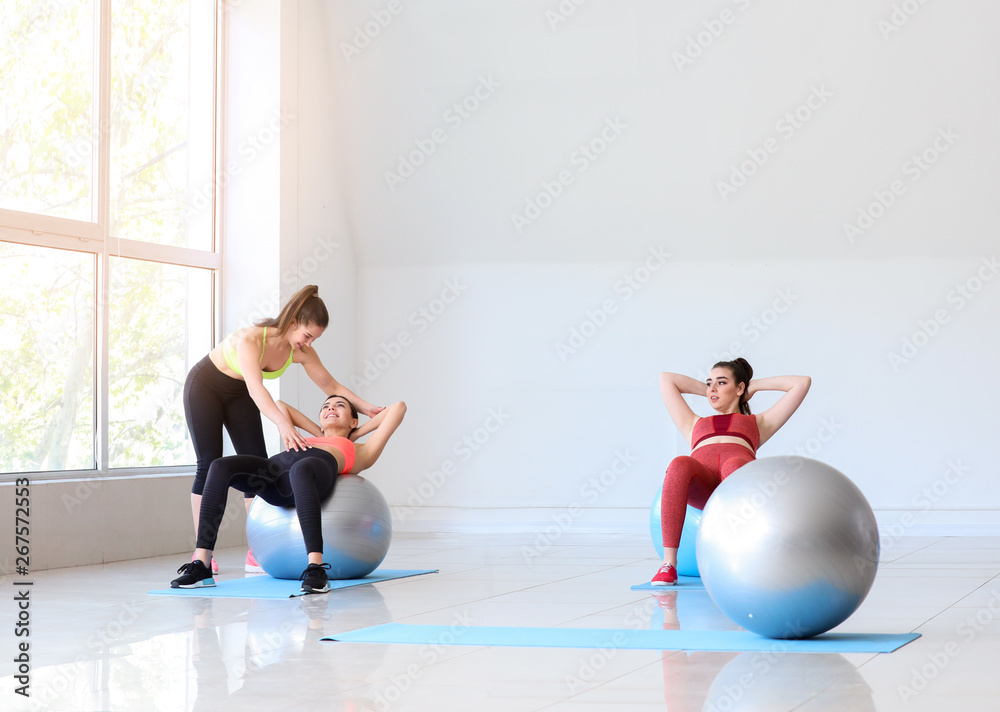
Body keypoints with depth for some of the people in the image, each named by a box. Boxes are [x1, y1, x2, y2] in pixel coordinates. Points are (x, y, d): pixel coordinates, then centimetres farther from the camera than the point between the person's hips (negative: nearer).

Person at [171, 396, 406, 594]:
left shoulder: (360, 452, 35)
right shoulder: (305, 441, 43)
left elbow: (398, 407, 39)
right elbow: (280, 406, 54)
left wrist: (355, 434, 46)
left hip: (322, 472, -4)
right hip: (279, 466, 4)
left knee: (300, 470, -42)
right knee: (221, 467, -24)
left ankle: (316, 569, -50)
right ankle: (201, 566, -32)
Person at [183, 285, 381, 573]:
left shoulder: (302, 352, -20)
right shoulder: (250, 338, -39)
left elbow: (331, 386, -8)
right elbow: (256, 387, -52)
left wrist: (368, 409, -17)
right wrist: (283, 425, -65)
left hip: (239, 394, 6)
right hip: (205, 386, -6)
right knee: (210, 465, -9)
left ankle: (256, 553, -6)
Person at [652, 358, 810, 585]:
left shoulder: (758, 422, 39)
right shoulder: (695, 425, 43)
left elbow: (802, 383, 38)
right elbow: (666, 379, 48)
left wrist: (755, 385, 43)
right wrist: (705, 390, 51)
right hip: (700, 485, 1)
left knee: (734, 466, -40)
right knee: (680, 464, -37)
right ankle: (668, 563, -39)